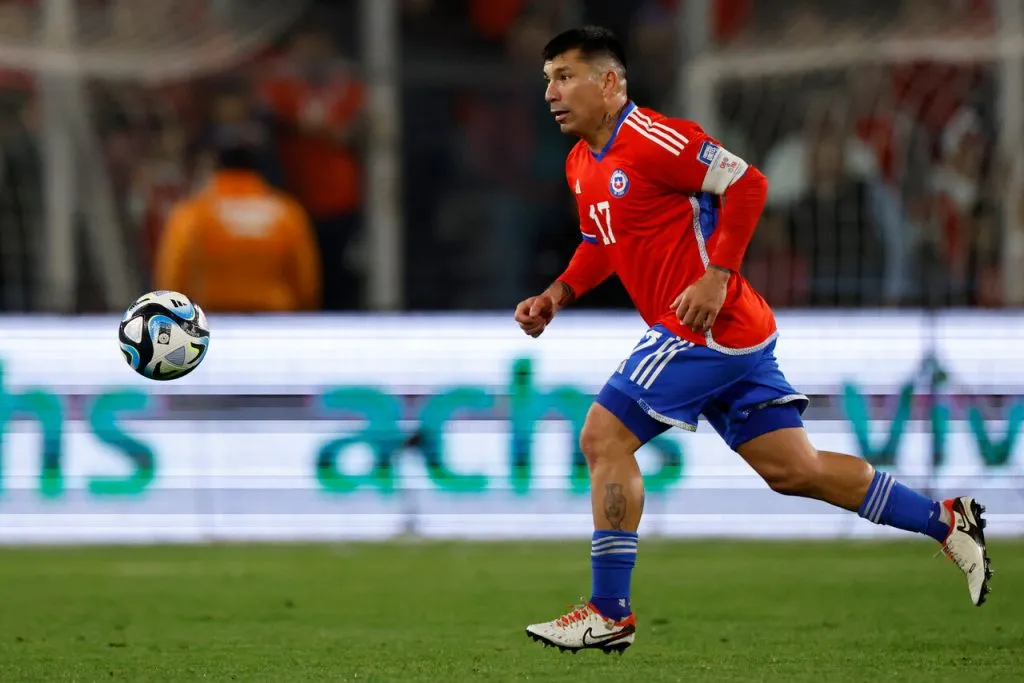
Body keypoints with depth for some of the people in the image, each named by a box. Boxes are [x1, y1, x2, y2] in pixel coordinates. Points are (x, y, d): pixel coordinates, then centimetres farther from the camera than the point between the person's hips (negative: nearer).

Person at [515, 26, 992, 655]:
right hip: (733, 340, 10)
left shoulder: (651, 140, -16)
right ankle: (947, 521, 17)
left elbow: (747, 184, -18)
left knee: (604, 437, -10)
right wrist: (557, 295, 9)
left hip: (705, 325, -10)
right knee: (794, 470, 10)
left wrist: (716, 277, -22)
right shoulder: (582, 165, 14)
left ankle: (610, 614, -5)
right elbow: (601, 245, 26)